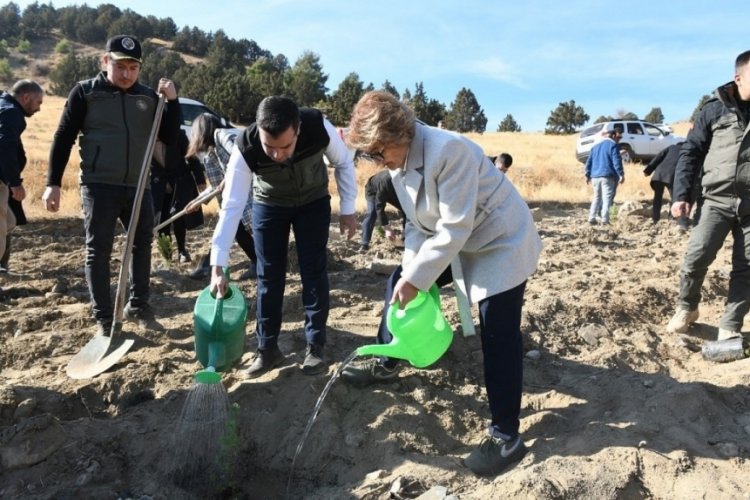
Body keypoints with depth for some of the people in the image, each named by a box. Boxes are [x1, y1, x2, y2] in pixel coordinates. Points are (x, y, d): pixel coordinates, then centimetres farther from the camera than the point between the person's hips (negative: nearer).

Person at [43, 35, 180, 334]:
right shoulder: (85, 92, -2)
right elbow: (63, 139, -1)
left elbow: (169, 138, 5)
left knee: (142, 244, 11)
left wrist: (172, 101, -7)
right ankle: (103, 318, 10)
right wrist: (53, 183, -6)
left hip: (138, 186, 4)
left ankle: (137, 305, 27)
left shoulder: (149, 97, 7)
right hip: (98, 186, -4)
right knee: (98, 251, 1)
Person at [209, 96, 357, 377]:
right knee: (269, 276, 0)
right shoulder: (246, 148, -34)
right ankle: (268, 349, 14)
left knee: (314, 271, -3)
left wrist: (347, 210, -10)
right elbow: (231, 206, -32)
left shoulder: (319, 128, -34)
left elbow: (343, 163, -14)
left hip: (313, 201, 0)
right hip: (268, 204, 0)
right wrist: (218, 266, -35)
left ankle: (315, 347, 9)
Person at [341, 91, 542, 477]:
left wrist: (417, 279, -25)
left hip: (500, 243, -8)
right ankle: (386, 363, 32)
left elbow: (455, 227, -30)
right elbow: (418, 223, 2)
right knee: (398, 281, 11)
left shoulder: (448, 150, -31)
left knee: (498, 338, -9)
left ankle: (506, 436, 3)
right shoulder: (398, 161, -3)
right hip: (454, 243, 9)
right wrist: (409, 274, -8)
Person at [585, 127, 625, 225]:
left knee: (596, 197, 14)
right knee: (607, 198, -6)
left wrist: (588, 175, 21)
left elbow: (589, 161, 18)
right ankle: (604, 219, -14)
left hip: (595, 177, 6)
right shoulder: (612, 145, -2)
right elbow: (616, 161, -12)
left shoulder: (596, 146, 20)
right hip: (608, 176, -6)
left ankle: (592, 218, 8)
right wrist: (621, 174, -13)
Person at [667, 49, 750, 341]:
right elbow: (690, 152, 2)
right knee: (696, 256, -12)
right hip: (718, 201, -2)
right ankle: (686, 308, 12)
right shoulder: (715, 110, 3)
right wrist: (682, 194, -7)